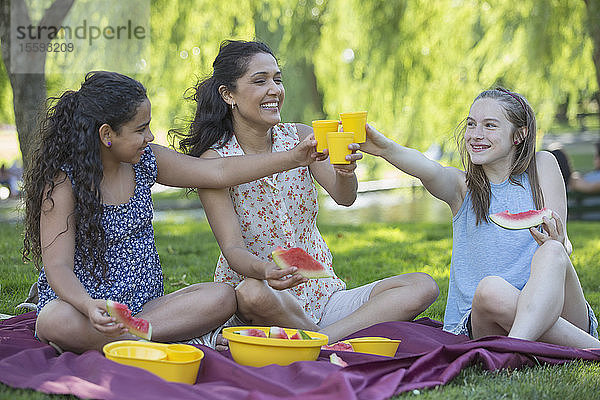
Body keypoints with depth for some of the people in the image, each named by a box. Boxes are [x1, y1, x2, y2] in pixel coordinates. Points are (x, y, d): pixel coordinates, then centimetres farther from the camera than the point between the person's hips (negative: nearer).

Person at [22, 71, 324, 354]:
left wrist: (294, 157, -2)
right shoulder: (63, 181, -13)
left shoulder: (144, 162, 5)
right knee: (56, 322, -39)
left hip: (144, 306, 6)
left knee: (221, 297, -19)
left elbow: (219, 172, 4)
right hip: (84, 307, -5)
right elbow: (58, 266, -19)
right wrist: (89, 305, -40)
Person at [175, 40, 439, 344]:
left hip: (320, 293, 5)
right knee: (253, 292, -41)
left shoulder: (300, 138, 4)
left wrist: (344, 172, -36)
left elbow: (344, 197, -11)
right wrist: (264, 270, -40)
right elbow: (232, 249, -17)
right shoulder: (214, 160, -8)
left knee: (422, 287, -13)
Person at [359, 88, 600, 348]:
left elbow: (562, 244, -1)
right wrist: (386, 149, -39)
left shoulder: (542, 166, 10)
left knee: (551, 252, -31)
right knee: (491, 289, -35)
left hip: (557, 311, 0)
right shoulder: (461, 185, 9)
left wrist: (555, 244, -27)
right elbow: (430, 172, -17)